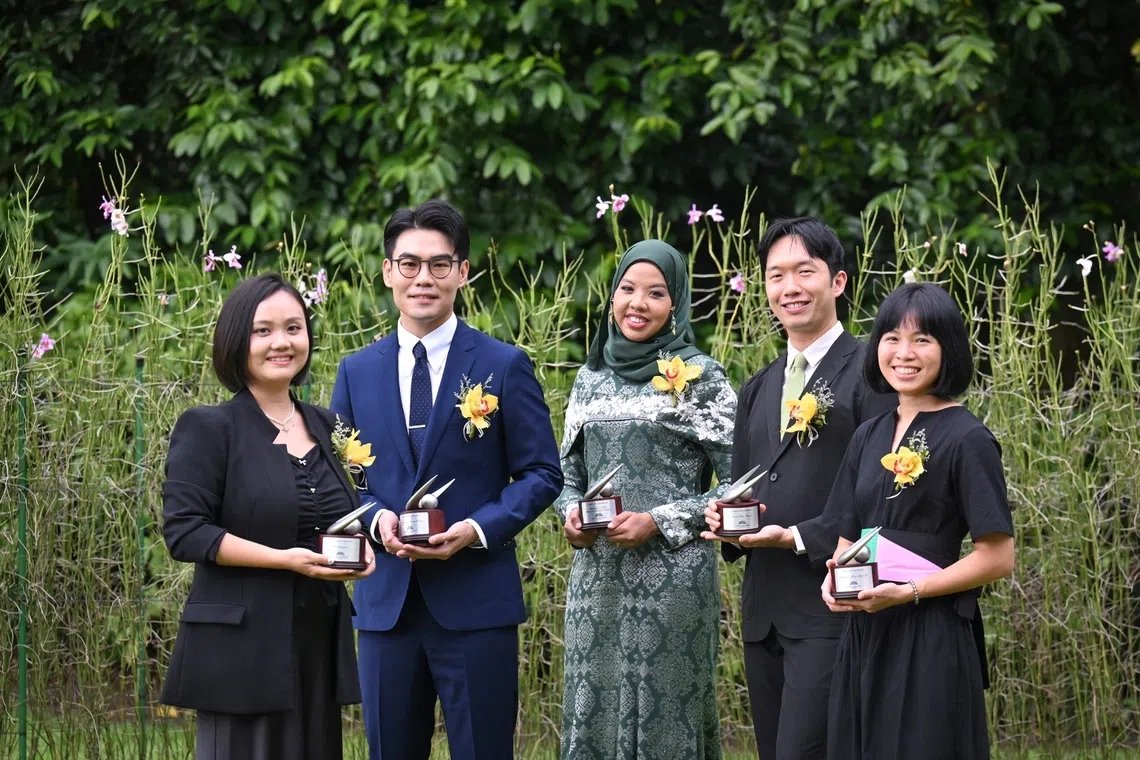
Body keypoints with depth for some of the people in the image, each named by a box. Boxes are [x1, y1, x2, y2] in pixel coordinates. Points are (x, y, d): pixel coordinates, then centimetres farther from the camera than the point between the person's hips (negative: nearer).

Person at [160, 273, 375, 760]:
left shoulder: (324, 426, 14)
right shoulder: (208, 428, -5)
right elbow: (183, 531, -12)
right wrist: (285, 560, -19)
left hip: (320, 642, 6)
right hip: (241, 647, -6)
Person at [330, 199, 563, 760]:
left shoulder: (504, 367, 0)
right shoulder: (357, 372, 10)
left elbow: (541, 474, 1)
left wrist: (478, 529, -15)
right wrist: (376, 518, -8)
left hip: (476, 602, -3)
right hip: (385, 601, 3)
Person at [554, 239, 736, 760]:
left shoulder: (701, 378, -3)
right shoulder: (591, 376, 12)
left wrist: (659, 522, -13)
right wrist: (570, 512, -2)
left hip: (671, 576, -5)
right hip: (595, 576, 5)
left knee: (661, 715, -1)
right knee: (592, 712, 6)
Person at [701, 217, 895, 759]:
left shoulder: (871, 374, -6)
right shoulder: (758, 390, 19)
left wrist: (799, 538, -18)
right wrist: (724, 518, 1)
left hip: (831, 612, -8)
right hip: (764, 611, 8)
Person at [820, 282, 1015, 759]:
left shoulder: (967, 440, -8)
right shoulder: (869, 437, 13)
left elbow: (997, 558, -11)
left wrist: (909, 591, -19)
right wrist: (835, 577, -2)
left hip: (931, 643, -6)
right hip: (864, 636, 6)